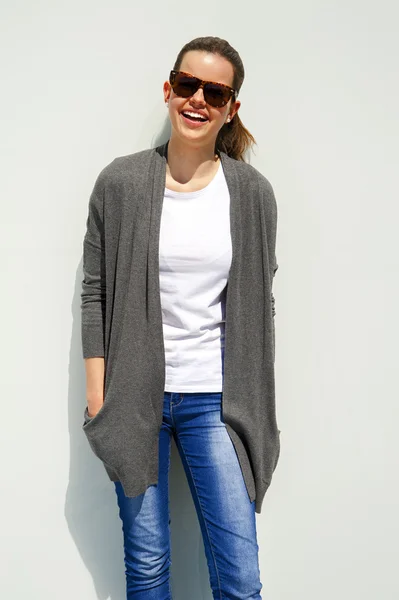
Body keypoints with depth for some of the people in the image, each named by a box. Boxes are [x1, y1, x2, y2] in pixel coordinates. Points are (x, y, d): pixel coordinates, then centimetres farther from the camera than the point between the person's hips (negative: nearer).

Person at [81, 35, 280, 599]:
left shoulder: (253, 193, 0)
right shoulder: (119, 182, -2)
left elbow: (259, 304, 5)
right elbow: (95, 292, 1)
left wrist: (258, 407, 4)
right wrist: (97, 397, -3)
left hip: (215, 400, 1)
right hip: (134, 397, 0)